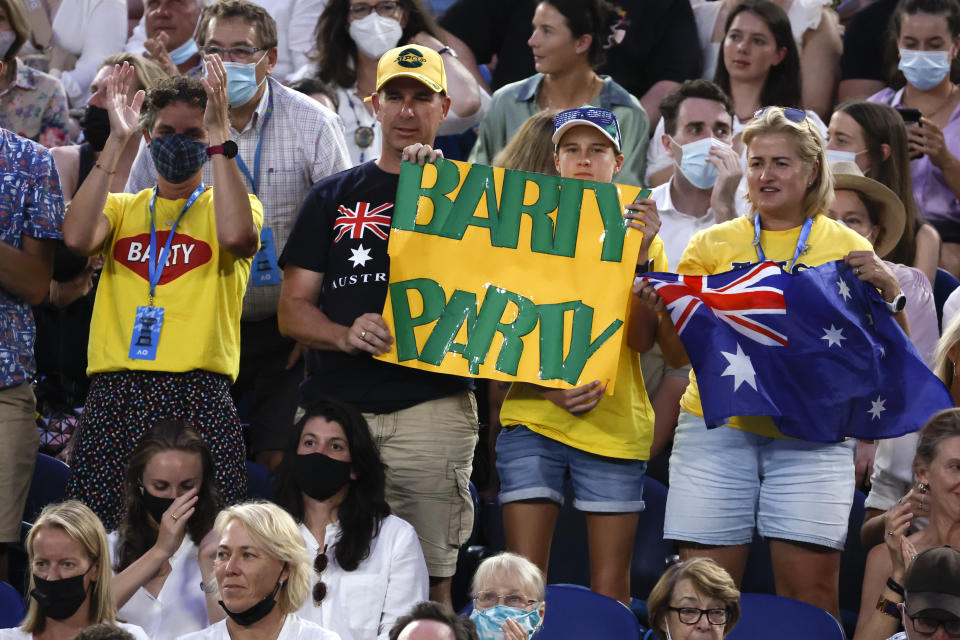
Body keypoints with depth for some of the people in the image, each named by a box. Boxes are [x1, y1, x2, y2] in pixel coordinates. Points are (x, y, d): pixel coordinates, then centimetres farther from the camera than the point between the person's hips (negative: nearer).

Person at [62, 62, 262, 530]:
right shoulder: (121, 207, 18)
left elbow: (237, 235, -15)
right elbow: (78, 238, -5)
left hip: (199, 395, -2)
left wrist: (218, 139, -11)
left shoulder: (223, 207, 11)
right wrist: (115, 141, -4)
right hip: (114, 396, 2)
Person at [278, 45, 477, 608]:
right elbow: (293, 309, 12)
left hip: (432, 407, -2)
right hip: (336, 407, 2)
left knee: (429, 579, -8)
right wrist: (345, 335, -10)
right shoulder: (334, 198, 17)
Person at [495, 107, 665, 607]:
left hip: (615, 426, 0)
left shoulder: (640, 238, 9)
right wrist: (546, 387, -11)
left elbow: (642, 339, -3)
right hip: (533, 416, 0)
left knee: (610, 590, 0)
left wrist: (639, 254, -12)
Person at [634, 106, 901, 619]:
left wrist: (886, 289, -11)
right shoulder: (713, 244, 10)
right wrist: (659, 307, -11)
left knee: (811, 591, -5)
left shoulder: (846, 248, 8)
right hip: (717, 424, 1)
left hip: (811, 436, -1)